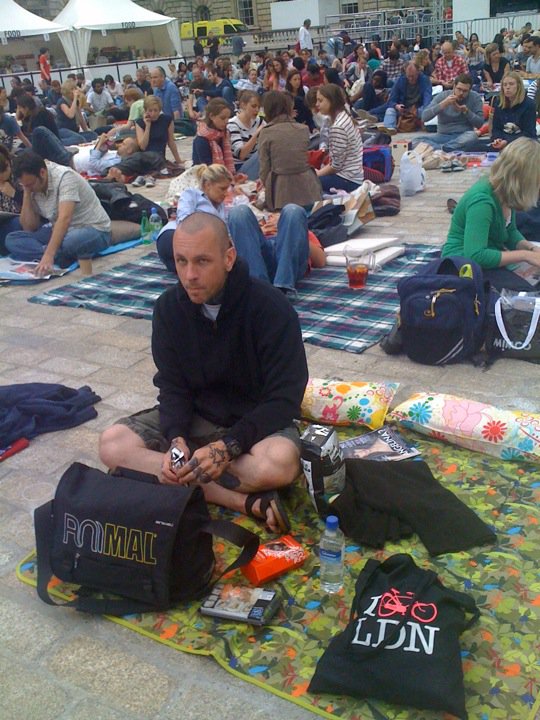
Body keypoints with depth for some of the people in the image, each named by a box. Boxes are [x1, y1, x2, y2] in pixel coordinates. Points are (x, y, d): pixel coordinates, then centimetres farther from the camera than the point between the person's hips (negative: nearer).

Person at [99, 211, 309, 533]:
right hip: (195, 415, 5)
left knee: (279, 462, -38)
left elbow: (284, 399, -20)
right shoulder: (169, 307, -6)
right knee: (113, 445, -19)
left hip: (257, 420, -5)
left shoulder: (272, 308, -19)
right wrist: (176, 438, -21)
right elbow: (172, 385, -1)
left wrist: (227, 447, -31)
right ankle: (244, 501, -24)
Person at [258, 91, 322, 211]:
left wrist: (265, 183, 20)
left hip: (281, 190, -3)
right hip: (306, 186, 3)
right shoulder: (304, 130, 7)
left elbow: (265, 168, -2)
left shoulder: (266, 133, -4)